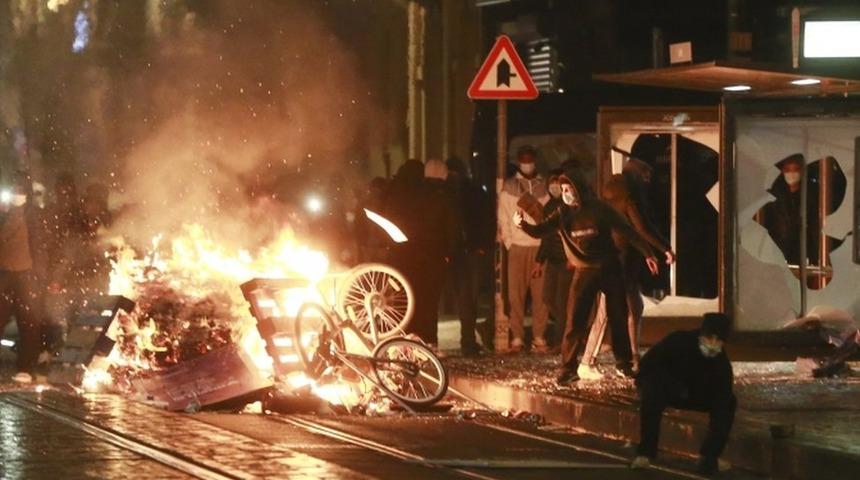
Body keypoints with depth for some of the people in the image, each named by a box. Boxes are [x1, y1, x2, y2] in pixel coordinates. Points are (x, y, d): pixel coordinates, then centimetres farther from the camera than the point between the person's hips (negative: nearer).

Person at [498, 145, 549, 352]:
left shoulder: (544, 187, 10)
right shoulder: (509, 187, 9)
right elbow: (503, 218, 7)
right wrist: (508, 242, -3)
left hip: (540, 246, 0)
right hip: (517, 246, 0)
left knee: (540, 293, -3)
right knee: (515, 293, -4)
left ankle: (539, 336, 1)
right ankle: (517, 337, -2)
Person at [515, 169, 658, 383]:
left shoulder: (600, 209, -8)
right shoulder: (562, 214, -3)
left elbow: (626, 231, -2)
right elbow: (540, 231, -14)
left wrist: (647, 253, -2)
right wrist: (523, 225, -35)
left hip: (609, 269, -1)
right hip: (584, 272, 1)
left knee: (618, 318, 8)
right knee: (575, 322, -7)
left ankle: (624, 363, 24)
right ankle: (569, 368, -2)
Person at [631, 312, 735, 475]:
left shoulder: (722, 364, -21)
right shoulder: (678, 341, -29)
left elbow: (721, 404, -25)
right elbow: (646, 364, -21)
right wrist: (673, 386, -27)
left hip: (693, 393, 4)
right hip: (663, 388, -4)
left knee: (728, 402, -15)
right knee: (652, 395, -37)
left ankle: (709, 456, -9)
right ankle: (645, 453, -29)